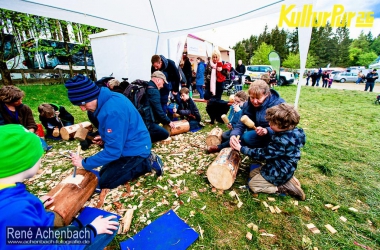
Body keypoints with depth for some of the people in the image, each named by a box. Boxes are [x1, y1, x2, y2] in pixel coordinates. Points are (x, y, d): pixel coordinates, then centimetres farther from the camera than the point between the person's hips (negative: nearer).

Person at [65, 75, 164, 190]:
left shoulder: (113, 110, -31)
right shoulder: (109, 98, 0)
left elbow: (113, 150, -25)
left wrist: (84, 163, -13)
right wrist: (104, 138, 6)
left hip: (135, 149, -9)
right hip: (132, 145, 9)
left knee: (104, 182, 1)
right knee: (103, 173, 19)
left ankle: (147, 163, -1)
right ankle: (144, 159, 13)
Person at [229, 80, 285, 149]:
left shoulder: (279, 104, -16)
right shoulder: (248, 105, -4)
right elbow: (241, 124, -10)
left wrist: (267, 130, -40)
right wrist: (233, 135, -32)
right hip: (255, 135, 6)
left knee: (247, 137, -30)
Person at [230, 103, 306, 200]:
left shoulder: (282, 141, -35)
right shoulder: (290, 131, -7)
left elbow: (262, 154, -26)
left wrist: (241, 148, -20)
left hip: (279, 173, -9)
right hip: (280, 166, 9)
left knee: (252, 184, -2)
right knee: (252, 173, 18)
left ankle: (284, 188, 0)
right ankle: (287, 179, 13)